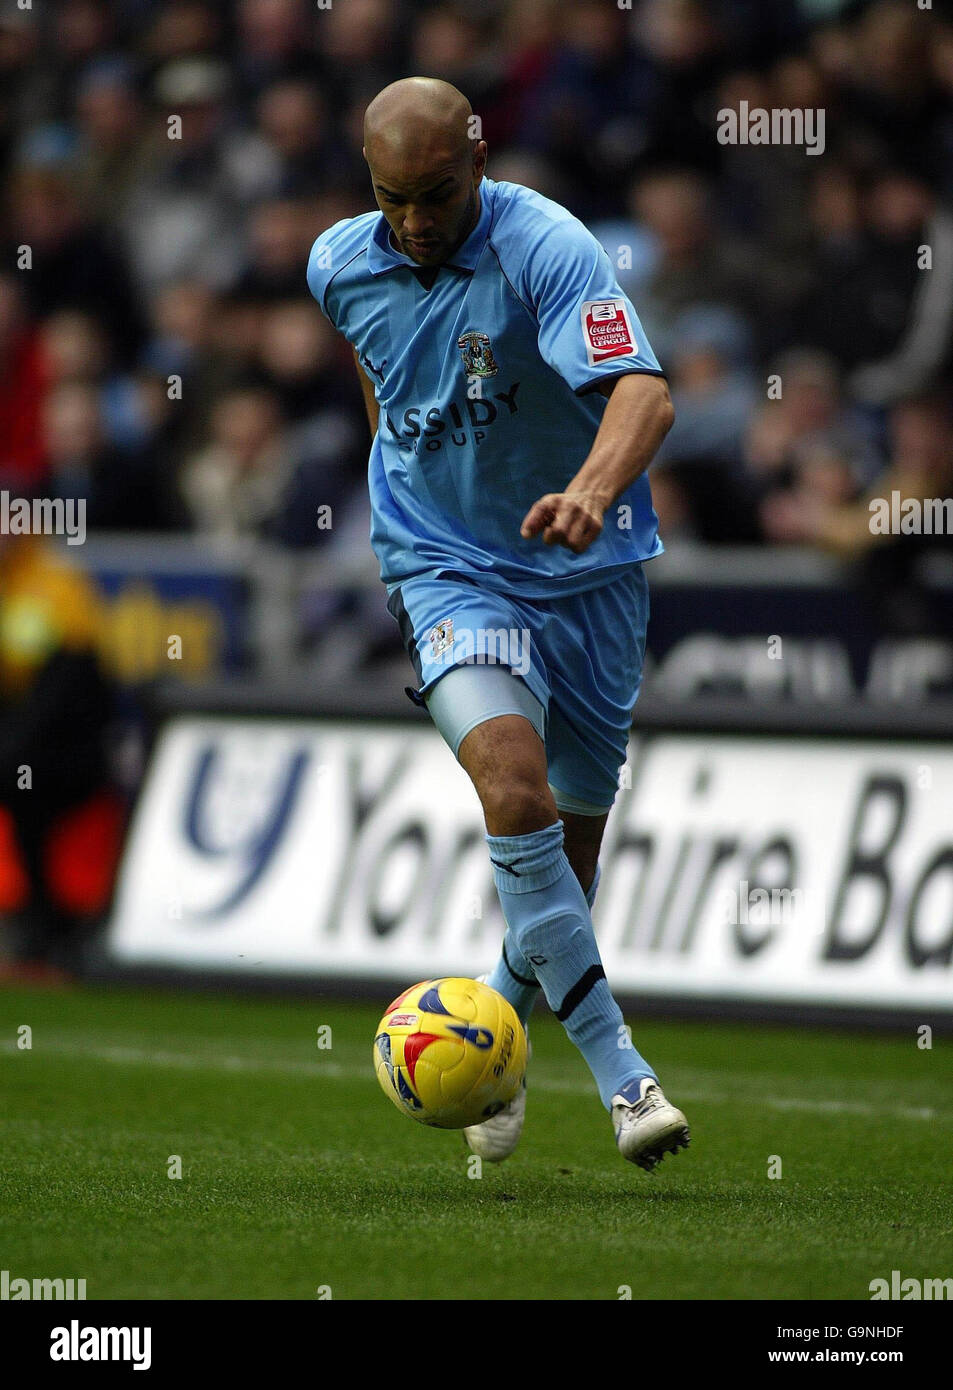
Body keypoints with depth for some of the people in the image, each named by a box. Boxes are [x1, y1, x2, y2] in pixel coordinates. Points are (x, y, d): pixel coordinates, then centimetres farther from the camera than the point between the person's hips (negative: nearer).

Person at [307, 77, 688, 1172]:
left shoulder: (548, 249, -21)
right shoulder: (340, 266, -5)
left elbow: (643, 391, -35)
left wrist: (591, 490, -53)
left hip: (586, 570, -1)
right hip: (447, 575, 1)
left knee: (572, 842, 8)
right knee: (514, 784, -26)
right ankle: (617, 1070, -27)